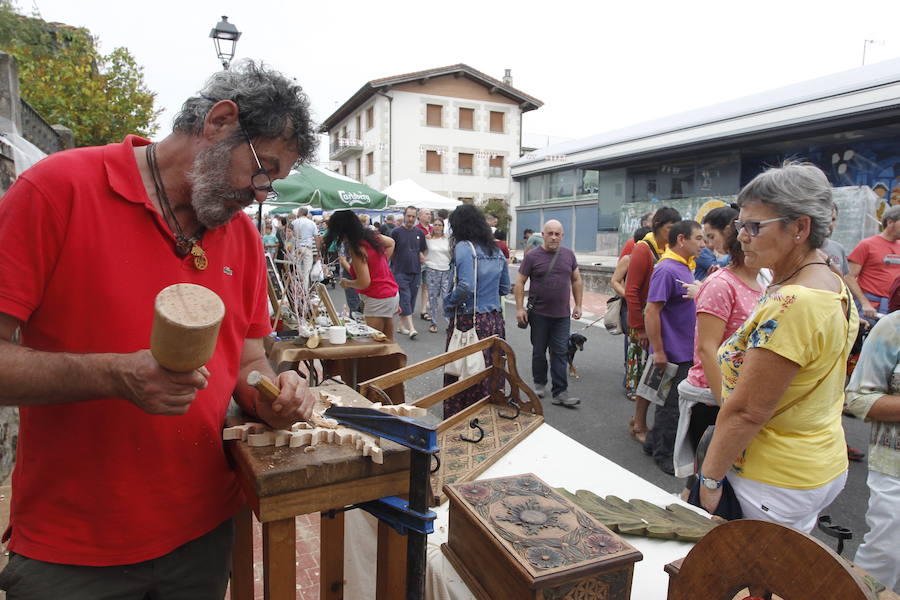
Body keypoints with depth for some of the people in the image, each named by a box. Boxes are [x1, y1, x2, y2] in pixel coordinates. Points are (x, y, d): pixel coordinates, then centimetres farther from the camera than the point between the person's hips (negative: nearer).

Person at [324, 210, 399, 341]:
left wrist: (346, 283, -3)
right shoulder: (370, 234, 2)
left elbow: (364, 283, -21)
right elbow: (391, 243, 23)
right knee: (388, 342, 15)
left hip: (378, 300, -9)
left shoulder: (357, 248, -21)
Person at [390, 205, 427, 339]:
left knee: (412, 298, 8)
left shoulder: (419, 233, 10)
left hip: (416, 271, 5)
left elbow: (423, 250, 19)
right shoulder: (396, 232, -2)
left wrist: (422, 256, -1)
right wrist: (393, 264, -4)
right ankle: (411, 327, -15)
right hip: (400, 271, -5)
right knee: (405, 298, -11)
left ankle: (402, 324, 22)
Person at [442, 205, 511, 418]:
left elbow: (466, 286, -22)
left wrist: (448, 302, -7)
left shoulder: (464, 247, -11)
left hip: (469, 320, -7)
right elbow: (505, 288, 16)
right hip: (494, 319, 7)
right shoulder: (495, 250, 10)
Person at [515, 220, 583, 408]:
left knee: (560, 353, 2)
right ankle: (539, 383, 30)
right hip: (539, 313, -2)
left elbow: (577, 281, 13)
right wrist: (520, 308, -9)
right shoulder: (533, 256, -5)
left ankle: (560, 392, 5)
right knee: (539, 351, 11)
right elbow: (520, 282, -3)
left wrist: (578, 305, 9)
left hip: (562, 315, 2)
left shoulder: (568, 255, 5)